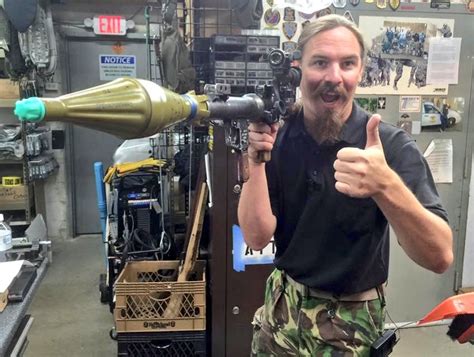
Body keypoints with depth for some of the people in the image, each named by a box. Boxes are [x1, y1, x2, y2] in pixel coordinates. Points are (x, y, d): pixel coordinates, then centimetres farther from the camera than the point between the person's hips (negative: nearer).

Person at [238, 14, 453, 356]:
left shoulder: (392, 145, -19)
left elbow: (440, 256, -27)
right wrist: (257, 160, -26)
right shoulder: (275, 137, -10)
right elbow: (257, 237, -13)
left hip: (352, 323, -2)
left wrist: (386, 185, -44)